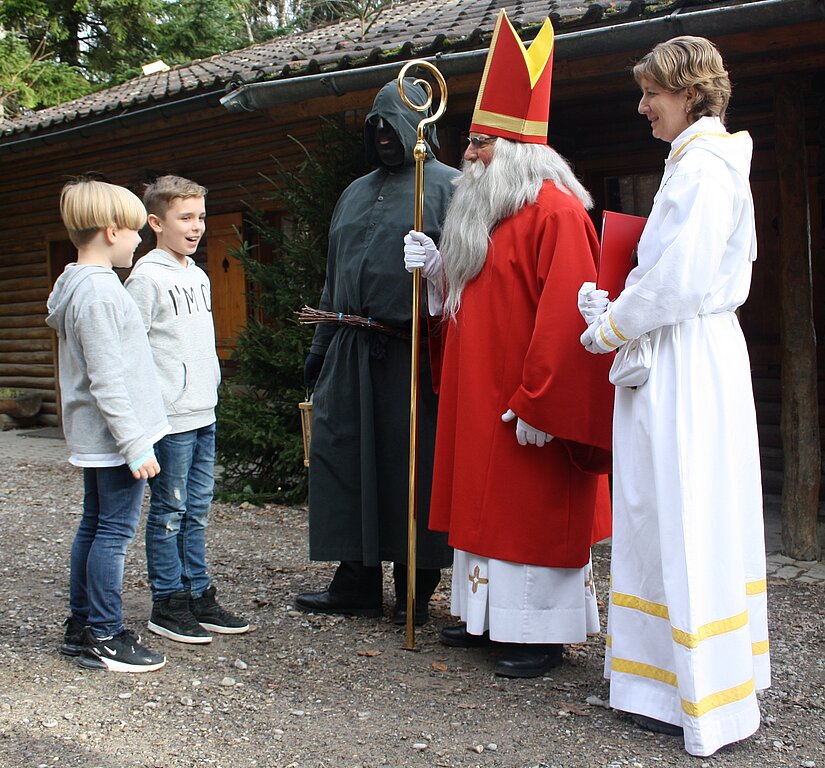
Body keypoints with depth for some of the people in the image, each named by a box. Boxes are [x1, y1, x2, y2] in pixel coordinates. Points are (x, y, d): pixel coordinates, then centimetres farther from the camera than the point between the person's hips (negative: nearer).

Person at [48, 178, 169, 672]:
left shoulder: (78, 285, 13)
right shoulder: (99, 292, -19)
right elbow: (108, 380, -22)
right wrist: (135, 444, -20)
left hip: (93, 437, 10)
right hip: (115, 435, -10)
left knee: (94, 527, 16)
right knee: (115, 531, -3)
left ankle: (81, 626, 25)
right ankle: (104, 637, 6)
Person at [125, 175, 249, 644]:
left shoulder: (199, 276, 15)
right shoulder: (147, 277, -10)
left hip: (205, 413, 8)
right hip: (170, 418, -8)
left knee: (197, 510, 13)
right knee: (170, 512, 1)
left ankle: (199, 596, 21)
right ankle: (168, 605, 11)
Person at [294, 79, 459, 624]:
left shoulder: (447, 186, 0)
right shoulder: (357, 192, 21)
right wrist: (320, 347, 19)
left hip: (414, 350, -7)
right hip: (353, 350, 7)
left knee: (414, 469, 0)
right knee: (341, 456, 6)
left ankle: (415, 591, 13)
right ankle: (356, 583, 18)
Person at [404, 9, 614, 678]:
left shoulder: (555, 212, -15)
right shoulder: (483, 211, 15)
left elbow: (564, 315, -22)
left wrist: (536, 402, -24)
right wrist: (438, 270, 4)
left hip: (527, 402, -9)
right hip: (478, 397, 9)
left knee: (535, 512, -1)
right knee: (487, 501, 14)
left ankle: (543, 634, 10)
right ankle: (491, 615, 25)